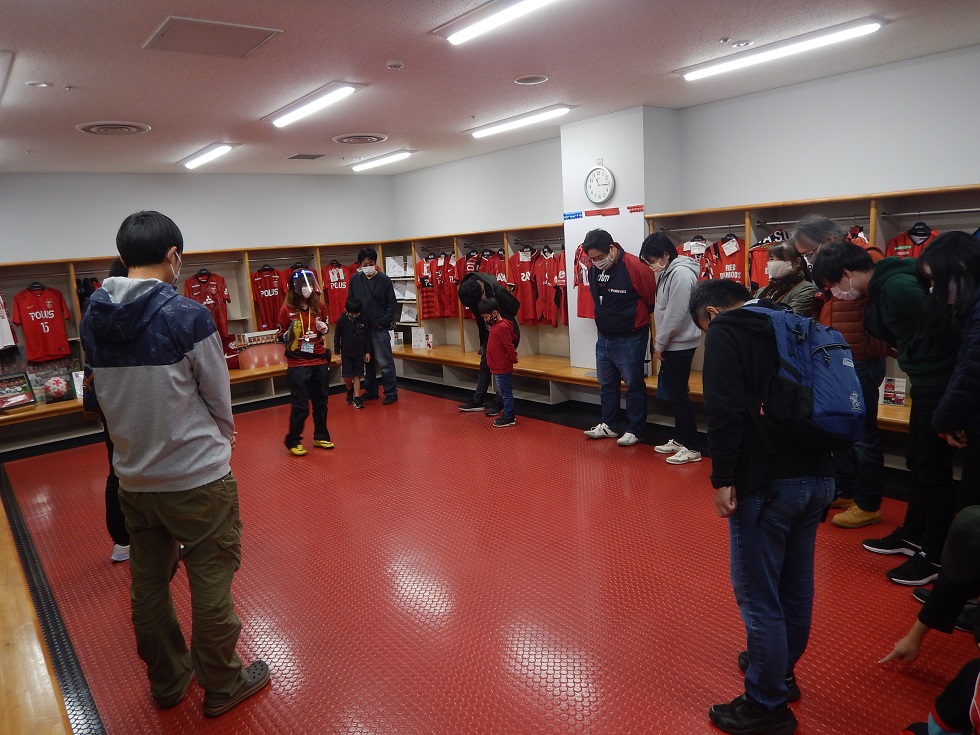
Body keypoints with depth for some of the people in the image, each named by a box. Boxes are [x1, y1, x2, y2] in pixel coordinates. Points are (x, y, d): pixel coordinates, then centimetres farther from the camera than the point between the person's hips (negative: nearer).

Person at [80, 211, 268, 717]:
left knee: (148, 583, 18)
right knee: (210, 583, 9)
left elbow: (106, 396, 6)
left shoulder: (92, 319, -2)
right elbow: (219, 396, -9)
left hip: (133, 478, 6)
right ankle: (222, 686, 25)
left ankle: (167, 682, 37)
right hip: (196, 476, -6)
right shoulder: (187, 316, -18)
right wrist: (223, 437, 9)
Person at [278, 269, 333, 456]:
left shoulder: (319, 306, 1)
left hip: (320, 361, 4)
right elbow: (281, 337, -3)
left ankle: (321, 437, 28)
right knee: (300, 405, -1)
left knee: (321, 402, 13)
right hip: (297, 364, -4)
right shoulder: (287, 309, -9)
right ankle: (293, 441, 16)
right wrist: (291, 333, -22)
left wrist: (324, 329, -5)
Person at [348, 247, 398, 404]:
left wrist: (384, 322, -12)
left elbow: (392, 303, -4)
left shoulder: (384, 279, -5)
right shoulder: (355, 279, 5)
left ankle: (391, 392, 7)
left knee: (385, 362, -2)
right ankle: (370, 391, 25)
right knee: (367, 361, 14)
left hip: (379, 328, -4)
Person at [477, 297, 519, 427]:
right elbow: (513, 337, 21)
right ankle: (507, 415, 26)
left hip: (502, 369, -10)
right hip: (498, 368, 10)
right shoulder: (496, 325, 10)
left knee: (506, 393, -1)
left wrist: (513, 359, -8)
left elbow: (509, 346, -19)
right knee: (502, 392, 17)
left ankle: (509, 418, 8)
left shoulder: (502, 327, -20)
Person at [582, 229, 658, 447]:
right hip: (603, 338, 7)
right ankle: (607, 425, 29)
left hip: (630, 339, -7)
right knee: (606, 384, 16)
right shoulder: (594, 268, 0)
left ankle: (634, 430, 16)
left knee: (634, 385, 5)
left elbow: (654, 300, -11)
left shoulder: (635, 267, -20)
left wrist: (638, 319, 2)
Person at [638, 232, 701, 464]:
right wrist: (660, 342, 7)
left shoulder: (681, 273, -18)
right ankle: (679, 440, 26)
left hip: (679, 344, -10)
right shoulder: (669, 272, 13)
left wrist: (659, 344, -14)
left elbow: (675, 315, -21)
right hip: (671, 344, 10)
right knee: (672, 394, 15)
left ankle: (692, 448, 4)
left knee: (679, 395, -4)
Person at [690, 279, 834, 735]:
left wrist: (723, 478, -15)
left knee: (758, 594, 4)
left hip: (768, 481, -8)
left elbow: (725, 409, -18)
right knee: (795, 585, 22)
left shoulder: (726, 330, -5)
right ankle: (781, 670, 40)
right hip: (819, 476, 9)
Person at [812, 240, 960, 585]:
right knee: (918, 463, 19)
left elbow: (943, 326, -24)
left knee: (933, 468, 0)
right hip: (926, 383, 10)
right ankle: (912, 535, 34)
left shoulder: (897, 286, -21)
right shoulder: (881, 291, 9)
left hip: (941, 384, -10)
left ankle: (936, 556, 13)